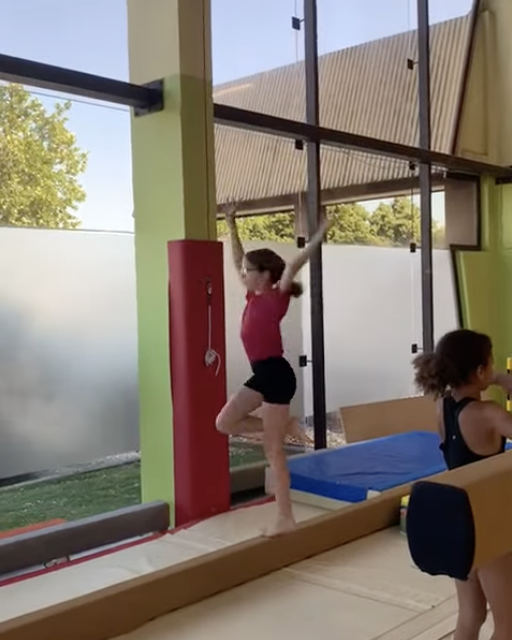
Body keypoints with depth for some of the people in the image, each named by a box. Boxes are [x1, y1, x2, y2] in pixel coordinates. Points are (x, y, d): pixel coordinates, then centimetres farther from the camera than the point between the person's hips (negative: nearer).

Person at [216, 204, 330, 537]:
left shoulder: (277, 297, -11)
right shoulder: (254, 296, 10)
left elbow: (293, 267, -25)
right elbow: (238, 261, 19)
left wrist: (318, 237, -28)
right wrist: (232, 227, 20)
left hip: (277, 374, -8)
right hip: (262, 374, 8)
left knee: (273, 450, -2)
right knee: (225, 422, 8)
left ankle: (286, 519, 7)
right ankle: (285, 426, 16)